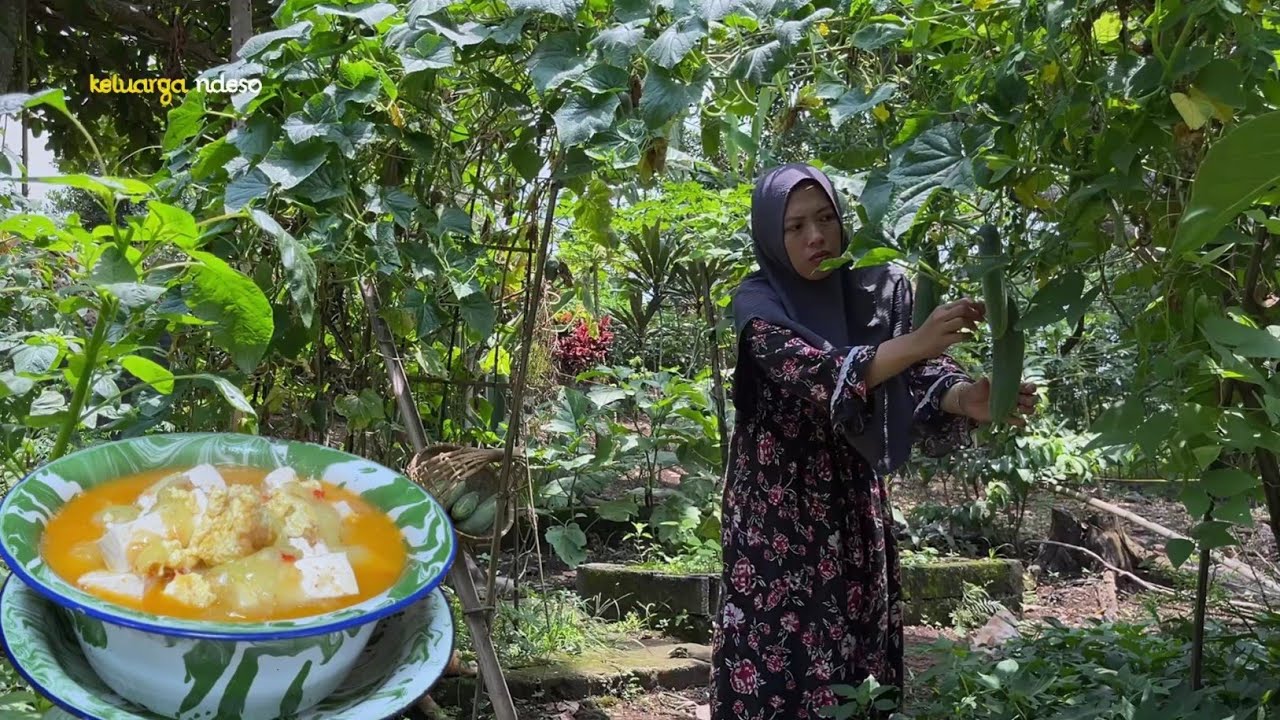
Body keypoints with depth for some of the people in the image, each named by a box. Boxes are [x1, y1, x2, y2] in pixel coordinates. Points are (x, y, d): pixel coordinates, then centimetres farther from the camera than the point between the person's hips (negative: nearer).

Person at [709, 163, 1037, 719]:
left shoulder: (873, 289, -1)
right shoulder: (757, 301, -11)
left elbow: (917, 370, -12)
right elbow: (813, 371, -29)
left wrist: (968, 397, -34)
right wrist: (916, 341, -41)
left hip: (852, 496, 4)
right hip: (775, 501, -3)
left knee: (855, 638, 7)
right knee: (775, 648, -3)